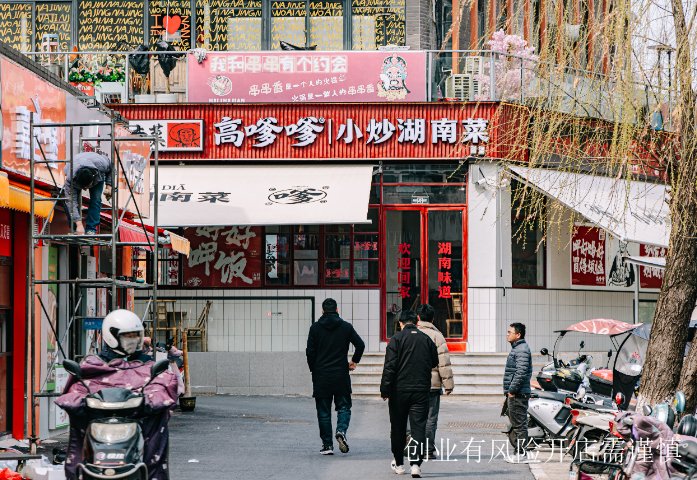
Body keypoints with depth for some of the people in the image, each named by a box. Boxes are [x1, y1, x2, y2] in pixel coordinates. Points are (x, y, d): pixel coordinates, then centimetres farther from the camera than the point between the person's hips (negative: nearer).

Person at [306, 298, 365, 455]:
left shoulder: (315, 327, 0)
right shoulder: (346, 327, 2)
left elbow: (310, 352, -4)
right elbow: (360, 345, -4)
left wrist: (314, 370, 9)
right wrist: (354, 361, 12)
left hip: (321, 376, 0)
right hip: (341, 375, 0)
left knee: (323, 411, 6)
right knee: (344, 407, 9)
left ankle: (327, 445, 5)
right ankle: (341, 431, -18)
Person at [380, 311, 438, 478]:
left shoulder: (396, 339, -6)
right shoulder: (427, 339, 4)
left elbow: (389, 367, -11)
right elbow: (434, 362, 16)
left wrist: (385, 389, -8)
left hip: (399, 390, -1)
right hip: (421, 391, 1)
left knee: (398, 428, 12)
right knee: (418, 427, -1)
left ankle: (399, 464, 21)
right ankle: (416, 464, -14)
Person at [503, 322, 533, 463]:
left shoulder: (522, 350, -15)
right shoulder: (517, 349, 18)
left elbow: (521, 372, -23)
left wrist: (512, 390, -20)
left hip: (518, 394, -11)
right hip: (514, 393, 11)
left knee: (519, 424, -8)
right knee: (515, 424, 14)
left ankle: (522, 454, -7)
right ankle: (517, 452, 20)